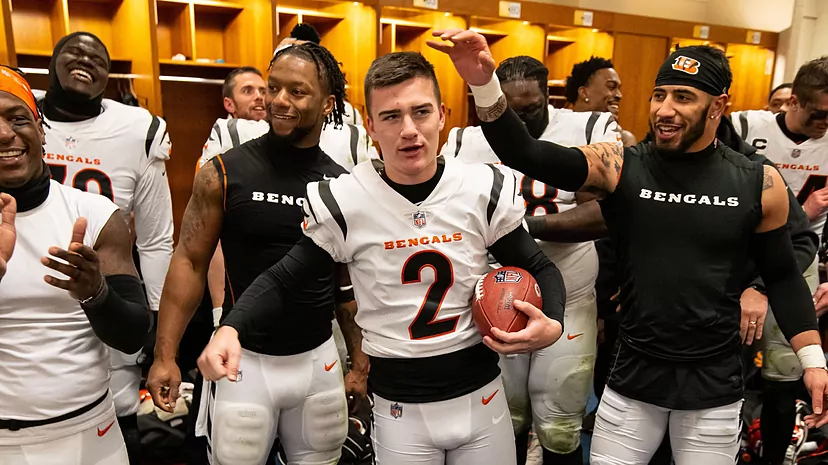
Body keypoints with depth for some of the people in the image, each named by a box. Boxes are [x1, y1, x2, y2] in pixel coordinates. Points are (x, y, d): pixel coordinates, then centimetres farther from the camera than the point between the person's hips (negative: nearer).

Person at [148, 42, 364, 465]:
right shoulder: (224, 173, -9)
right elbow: (190, 262, -5)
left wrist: (360, 357, 7)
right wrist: (165, 356, -10)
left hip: (319, 360, 3)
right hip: (243, 360, -2)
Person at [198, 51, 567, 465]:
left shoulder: (484, 189, -8)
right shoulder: (343, 202, -13)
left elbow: (538, 268, 4)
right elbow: (281, 280, -3)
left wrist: (552, 324, -15)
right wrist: (230, 329, -21)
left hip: (480, 394, 2)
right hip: (400, 409, -1)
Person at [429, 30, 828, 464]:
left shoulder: (760, 184, -4)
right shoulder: (618, 166, -10)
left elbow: (782, 275, 7)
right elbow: (526, 155, -23)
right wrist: (485, 85, -38)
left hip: (714, 383, 1)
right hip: (634, 375, -1)